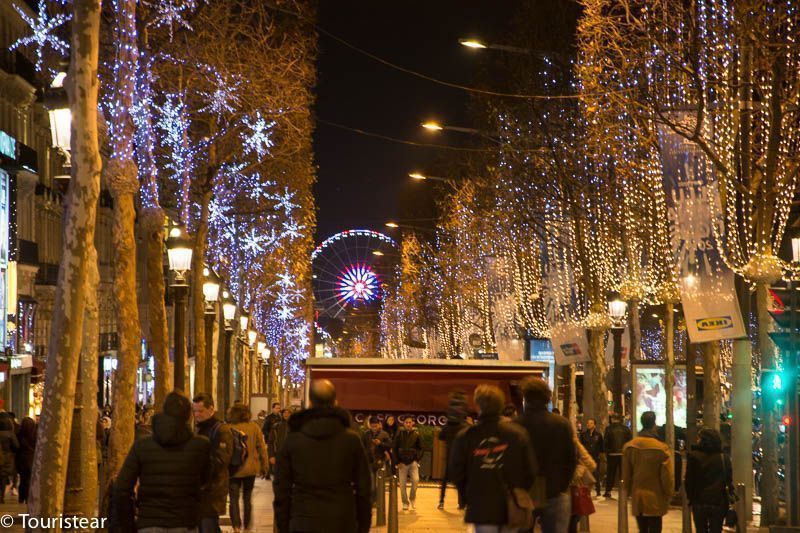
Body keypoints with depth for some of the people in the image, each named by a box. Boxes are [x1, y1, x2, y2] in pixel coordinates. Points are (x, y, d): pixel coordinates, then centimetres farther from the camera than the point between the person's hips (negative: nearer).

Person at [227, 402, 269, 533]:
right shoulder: (254, 427, -1)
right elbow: (261, 447, 2)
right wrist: (264, 466, 9)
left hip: (234, 470, -3)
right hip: (250, 468, 3)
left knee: (234, 499, 0)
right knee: (247, 498, 18)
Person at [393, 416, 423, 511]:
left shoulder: (416, 434, 3)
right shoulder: (400, 434, 1)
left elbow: (420, 448, 10)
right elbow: (394, 448, 5)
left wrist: (417, 459, -3)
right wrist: (398, 462, -2)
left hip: (413, 461, 0)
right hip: (402, 462, 1)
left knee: (416, 480, -18)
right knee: (402, 484, 1)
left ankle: (413, 498, 4)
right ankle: (405, 503, 14)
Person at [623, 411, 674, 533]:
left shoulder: (629, 447, -1)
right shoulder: (662, 449, -14)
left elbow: (626, 474, 6)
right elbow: (667, 477, -10)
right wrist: (668, 496, 4)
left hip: (637, 498, 4)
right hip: (655, 499, -4)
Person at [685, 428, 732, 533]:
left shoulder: (694, 456, -7)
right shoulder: (724, 458, 1)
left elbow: (689, 480, -5)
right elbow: (729, 481, 4)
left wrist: (690, 497, 6)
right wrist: (727, 501, 11)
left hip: (699, 502, -1)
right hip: (719, 502, 1)